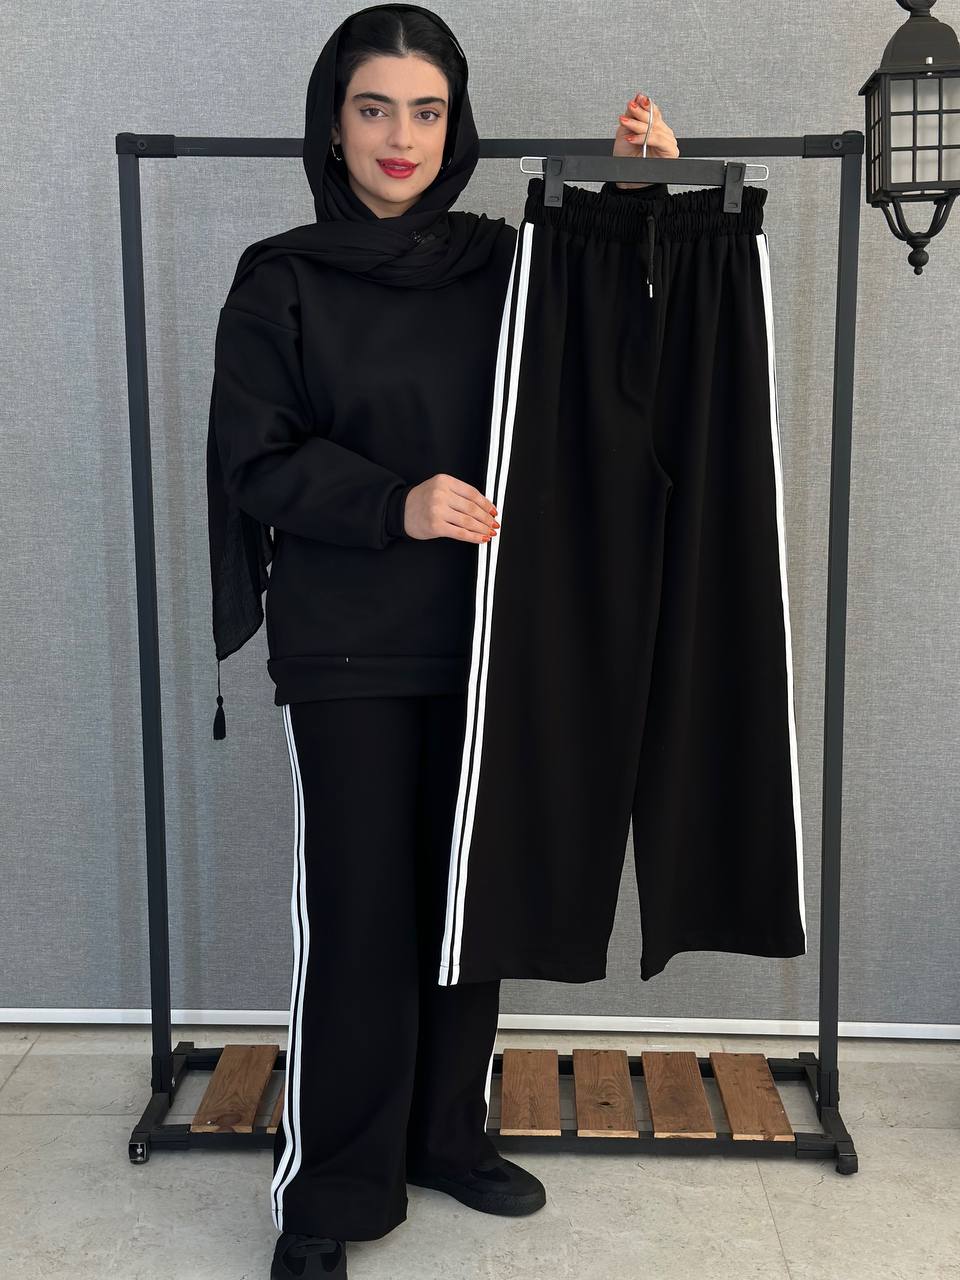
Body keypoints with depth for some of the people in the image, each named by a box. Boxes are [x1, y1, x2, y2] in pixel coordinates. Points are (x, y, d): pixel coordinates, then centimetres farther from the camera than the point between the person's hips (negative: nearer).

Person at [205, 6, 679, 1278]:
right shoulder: (282, 279, 0)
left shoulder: (505, 263, 6)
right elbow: (256, 461, -6)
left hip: (485, 636, 3)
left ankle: (449, 1134, 33)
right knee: (357, 920, -2)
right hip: (348, 651, -3)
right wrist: (394, 504, -20)